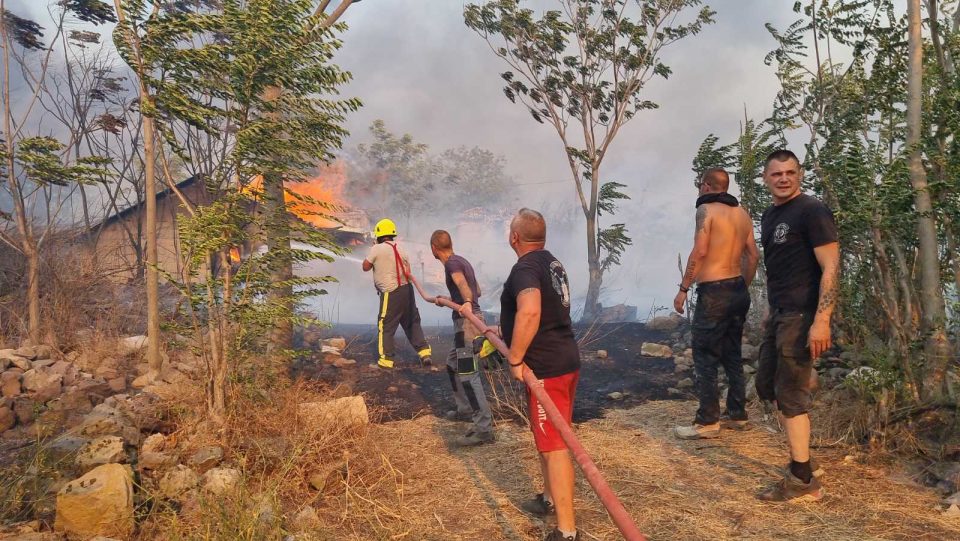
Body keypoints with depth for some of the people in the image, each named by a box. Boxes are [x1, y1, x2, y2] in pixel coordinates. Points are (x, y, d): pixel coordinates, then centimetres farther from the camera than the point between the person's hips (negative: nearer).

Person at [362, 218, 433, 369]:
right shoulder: (401, 250, 10)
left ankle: (386, 359, 9)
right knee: (412, 323, 16)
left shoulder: (377, 249, -9)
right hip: (407, 289, 6)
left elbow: (365, 267, 1)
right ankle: (424, 352, 13)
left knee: (385, 326, 6)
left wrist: (372, 257, 15)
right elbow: (408, 273, 9)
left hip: (391, 294, -6)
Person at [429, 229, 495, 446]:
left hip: (467, 321, -10)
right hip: (469, 319, 10)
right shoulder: (462, 261, 18)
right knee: (453, 364, 25)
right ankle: (466, 409, 36)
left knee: (468, 374, -13)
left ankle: (484, 428, -15)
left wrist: (466, 303, -52)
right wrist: (448, 300, 40)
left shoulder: (452, 263, -10)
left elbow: (463, 284, -31)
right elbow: (477, 290, 29)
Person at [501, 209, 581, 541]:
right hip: (565, 359, 10)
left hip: (546, 367, -10)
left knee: (554, 445, -4)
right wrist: (500, 329, 33)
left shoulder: (525, 268, -17)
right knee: (546, 438, 24)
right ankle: (550, 499, 41)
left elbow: (529, 312, -37)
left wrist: (515, 358, -26)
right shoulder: (551, 263, 15)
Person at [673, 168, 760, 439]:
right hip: (739, 290, 8)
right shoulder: (742, 213, 13)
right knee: (732, 355, 16)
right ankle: (738, 415, 23)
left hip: (713, 292, -8)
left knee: (705, 356, -2)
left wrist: (683, 289, -13)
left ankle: (708, 422, 0)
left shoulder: (706, 209, -8)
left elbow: (699, 251, -17)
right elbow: (753, 256, 15)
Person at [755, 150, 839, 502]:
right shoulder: (769, 216, 14)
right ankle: (800, 458, 28)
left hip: (802, 315, -9)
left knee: (790, 394, -5)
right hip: (778, 314, 9)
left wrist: (821, 321, -23)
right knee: (766, 385, 14)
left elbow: (830, 267, -17)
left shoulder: (812, 211, -11)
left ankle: (803, 481, 7)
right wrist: (772, 310, 15)